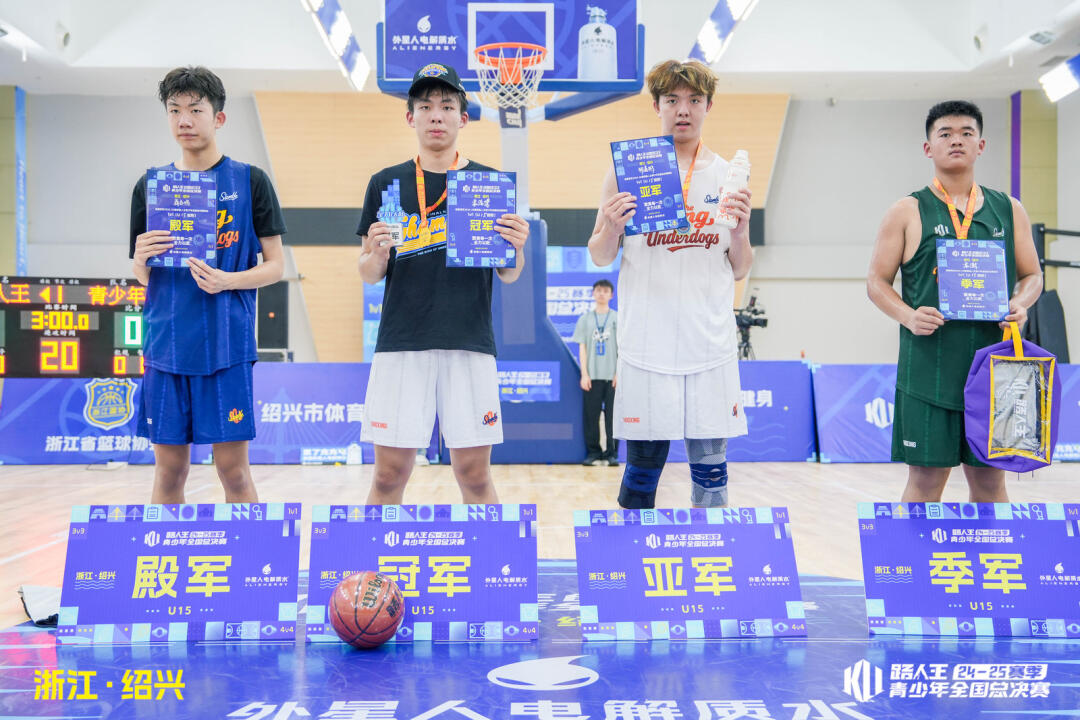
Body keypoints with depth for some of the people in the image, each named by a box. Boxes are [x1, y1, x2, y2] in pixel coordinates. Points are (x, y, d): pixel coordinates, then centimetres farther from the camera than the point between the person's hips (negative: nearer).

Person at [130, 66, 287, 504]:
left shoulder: (249, 181, 2)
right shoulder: (150, 186, 10)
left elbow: (275, 266, 2)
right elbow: (143, 278, 15)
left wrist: (228, 281, -15)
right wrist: (142, 259, -8)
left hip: (227, 344, -3)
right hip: (166, 342, 3)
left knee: (233, 469, 0)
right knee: (169, 469, 7)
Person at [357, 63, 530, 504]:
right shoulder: (386, 183, 9)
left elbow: (508, 275, 9)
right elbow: (368, 274, 11)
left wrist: (516, 249, -13)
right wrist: (377, 255, -11)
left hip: (470, 344, 0)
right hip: (401, 343, 1)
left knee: (475, 475, 2)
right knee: (389, 474, 2)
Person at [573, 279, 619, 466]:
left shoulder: (617, 318, 7)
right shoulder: (585, 319, 9)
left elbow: (622, 347, 4)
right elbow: (582, 348, 7)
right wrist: (584, 374, -2)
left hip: (613, 376, -1)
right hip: (592, 375, 1)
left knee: (612, 415, -1)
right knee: (591, 415, 0)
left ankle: (611, 453, 4)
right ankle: (593, 453, 7)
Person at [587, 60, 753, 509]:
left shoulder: (727, 176, 9)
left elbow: (739, 271, 11)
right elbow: (599, 258, 6)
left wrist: (741, 229, -8)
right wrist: (611, 228, -15)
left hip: (712, 347, 2)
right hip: (647, 347, -2)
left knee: (711, 473, 5)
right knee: (641, 467, 3)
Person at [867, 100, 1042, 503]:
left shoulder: (1009, 211, 12)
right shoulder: (908, 213, 3)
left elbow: (1032, 276, 16)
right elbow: (877, 282, 3)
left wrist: (1020, 304, -6)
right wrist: (909, 317, -15)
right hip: (929, 368, -3)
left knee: (990, 479, 9)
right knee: (926, 479, -1)